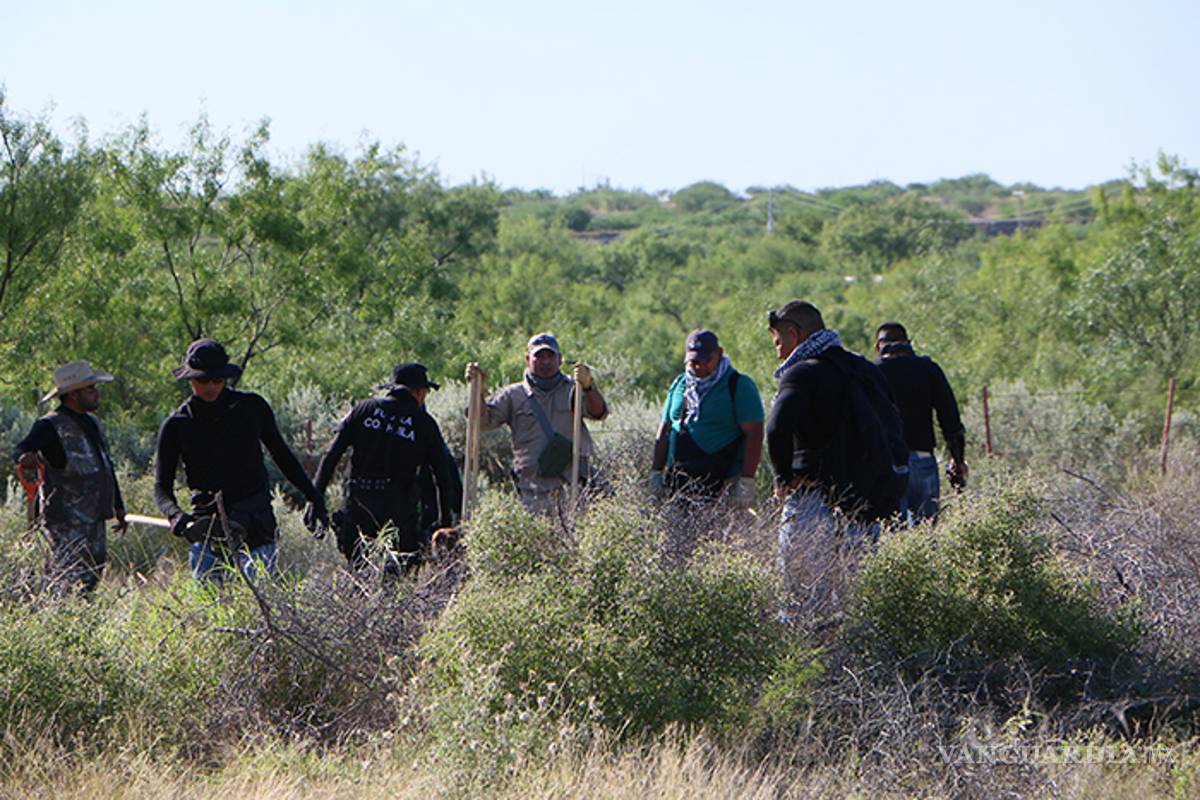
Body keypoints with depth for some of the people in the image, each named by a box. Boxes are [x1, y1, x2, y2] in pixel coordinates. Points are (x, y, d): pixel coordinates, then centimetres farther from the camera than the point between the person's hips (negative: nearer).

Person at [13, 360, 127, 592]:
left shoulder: (91, 422, 17)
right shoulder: (51, 425, -10)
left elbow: (106, 466, 25)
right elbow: (21, 449, -25)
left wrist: (119, 507, 26)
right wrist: (25, 456, -49)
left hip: (95, 519, 9)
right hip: (67, 523, -9)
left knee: (93, 577, 10)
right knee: (73, 582, -13)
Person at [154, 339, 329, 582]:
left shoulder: (252, 407, 5)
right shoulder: (177, 425, 3)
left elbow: (281, 454, 17)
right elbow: (162, 487, 4)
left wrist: (314, 497, 15)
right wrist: (175, 515, -17)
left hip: (257, 525, -1)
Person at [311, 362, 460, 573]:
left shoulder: (365, 408, 9)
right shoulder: (424, 423, 4)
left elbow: (331, 454, 5)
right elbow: (444, 476, 6)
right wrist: (445, 524, 14)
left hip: (357, 503, 2)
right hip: (399, 507, -2)